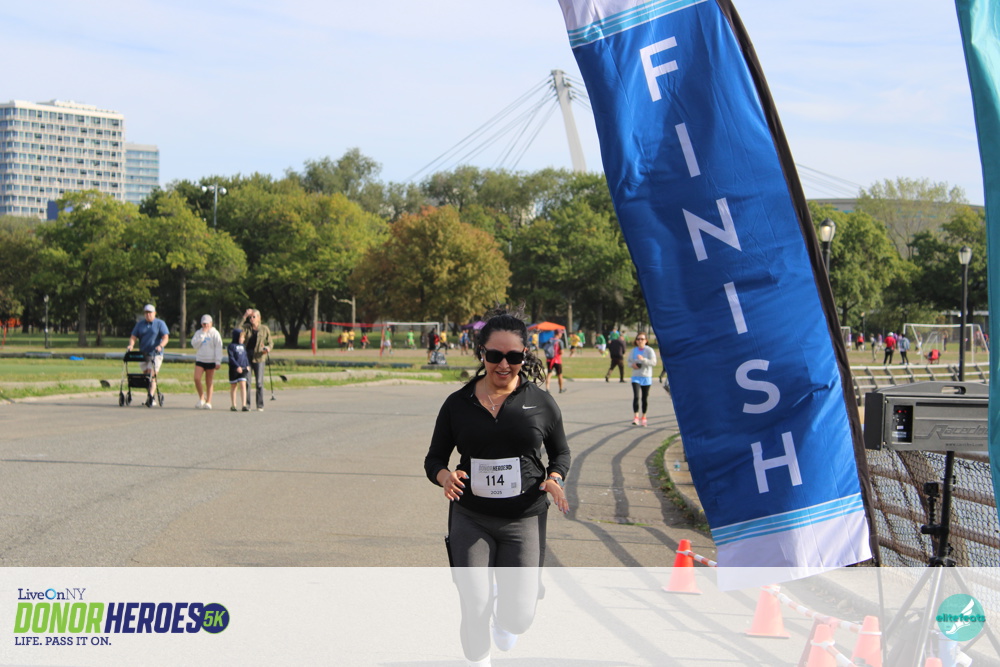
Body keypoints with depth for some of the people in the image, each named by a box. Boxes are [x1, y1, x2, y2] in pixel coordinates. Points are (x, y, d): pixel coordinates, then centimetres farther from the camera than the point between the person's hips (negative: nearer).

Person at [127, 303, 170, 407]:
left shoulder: (160, 324, 2)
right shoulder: (140, 325, 13)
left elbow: (165, 337, -6)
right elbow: (133, 337, 7)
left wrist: (160, 345, -25)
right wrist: (131, 345, -14)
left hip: (155, 354, -5)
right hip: (143, 354, 5)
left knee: (152, 375, -16)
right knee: (146, 375, 6)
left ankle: (151, 398, -22)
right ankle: (152, 397, 16)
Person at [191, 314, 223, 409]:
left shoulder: (215, 333, 0)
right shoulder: (198, 333, 9)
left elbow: (218, 348, -3)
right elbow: (194, 344, -5)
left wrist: (218, 361, -10)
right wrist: (203, 334, -10)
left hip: (211, 361, -2)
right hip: (199, 359, 2)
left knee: (209, 382, 3)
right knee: (196, 378, -13)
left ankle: (208, 402, 9)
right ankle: (201, 397, 5)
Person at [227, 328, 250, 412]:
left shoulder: (243, 346, 12)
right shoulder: (231, 346, -6)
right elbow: (231, 358, -12)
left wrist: (247, 365, 4)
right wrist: (237, 366, -20)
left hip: (243, 369, 4)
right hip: (234, 369, -4)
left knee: (243, 385, -8)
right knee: (233, 387, 8)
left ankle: (244, 405, -13)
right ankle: (233, 405, 17)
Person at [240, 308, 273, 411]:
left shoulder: (264, 329, 5)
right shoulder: (246, 327, 7)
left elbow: (270, 342, 11)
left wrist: (268, 348, -11)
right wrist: (244, 317, -12)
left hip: (259, 357, -1)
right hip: (247, 357, 1)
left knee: (259, 382, -4)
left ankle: (260, 405, 3)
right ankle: (247, 404, 5)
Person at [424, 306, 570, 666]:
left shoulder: (540, 402, 0)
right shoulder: (458, 404, 0)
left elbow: (560, 451, 13)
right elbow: (434, 458, 8)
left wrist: (554, 478, -8)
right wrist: (444, 475, -15)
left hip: (525, 520, 0)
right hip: (470, 519, 0)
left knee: (517, 618, -5)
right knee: (473, 612, -4)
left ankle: (504, 613, 35)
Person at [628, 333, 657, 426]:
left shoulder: (649, 350, -4)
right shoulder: (633, 351, 7)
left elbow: (654, 362, -13)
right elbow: (629, 362, 16)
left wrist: (643, 359, -25)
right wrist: (632, 365, -7)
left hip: (646, 377, -1)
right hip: (636, 377, 1)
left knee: (645, 398, 8)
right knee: (636, 396, -16)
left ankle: (643, 417, 22)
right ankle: (636, 417, -17)